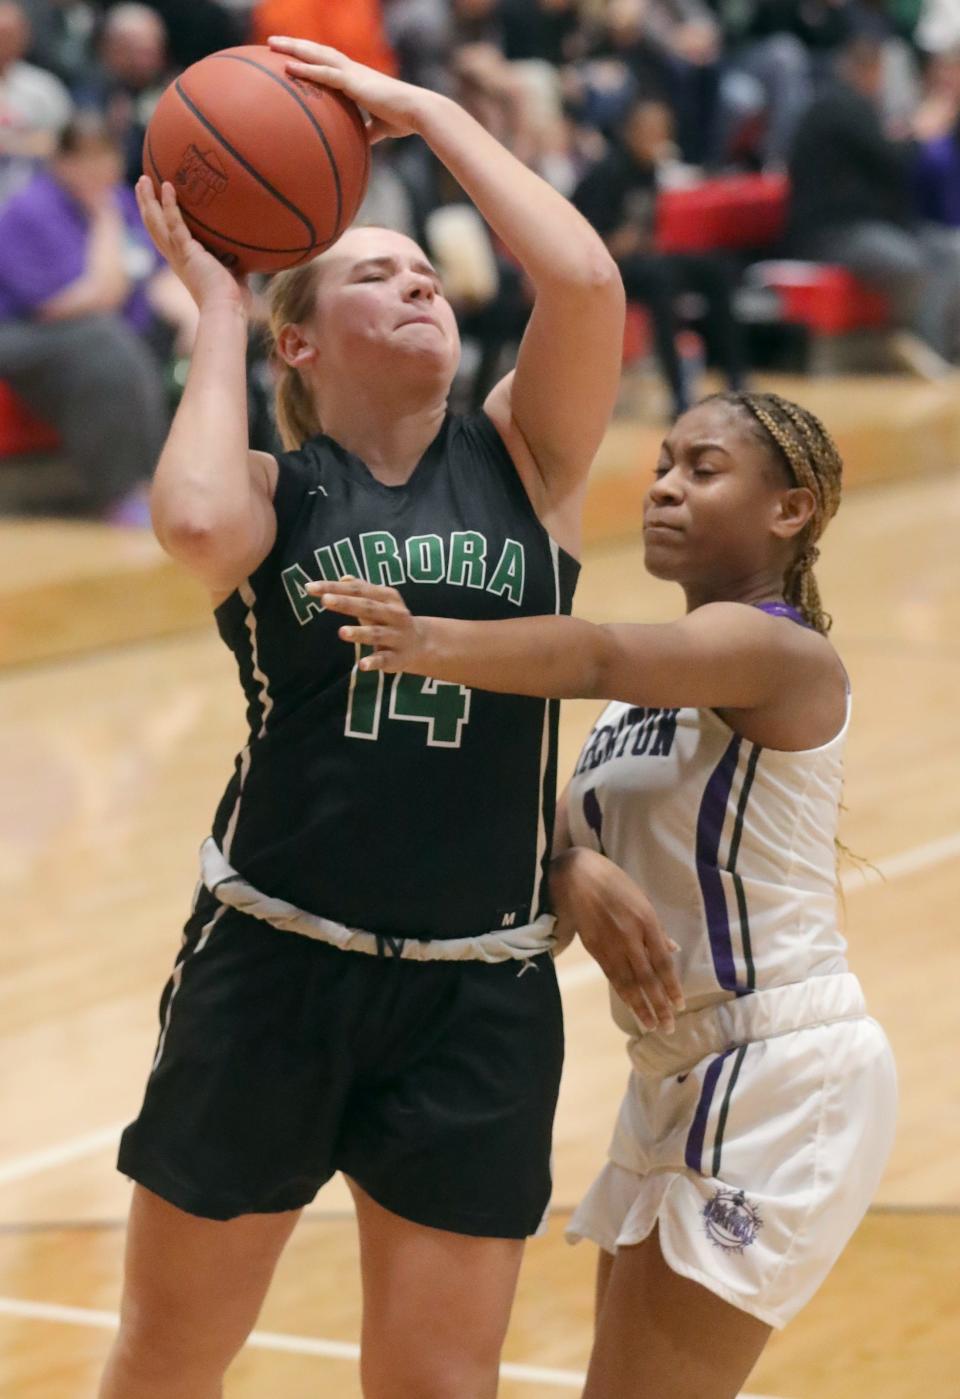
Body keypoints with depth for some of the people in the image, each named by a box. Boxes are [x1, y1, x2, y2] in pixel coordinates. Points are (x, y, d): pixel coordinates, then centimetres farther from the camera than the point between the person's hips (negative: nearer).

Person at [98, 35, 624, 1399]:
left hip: (479, 996, 1)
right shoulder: (271, 489, 1)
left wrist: (424, 109, -5)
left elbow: (586, 282, -14)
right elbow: (198, 527, -24)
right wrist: (216, 306, -9)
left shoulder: (523, 458, 4)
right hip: (271, 969, -1)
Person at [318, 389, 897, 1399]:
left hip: (781, 1080, -9)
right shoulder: (659, 679, 14)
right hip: (678, 1080, 9)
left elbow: (595, 655, -34)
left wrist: (435, 644, -51)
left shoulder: (782, 652, -14)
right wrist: (572, 872, -22)